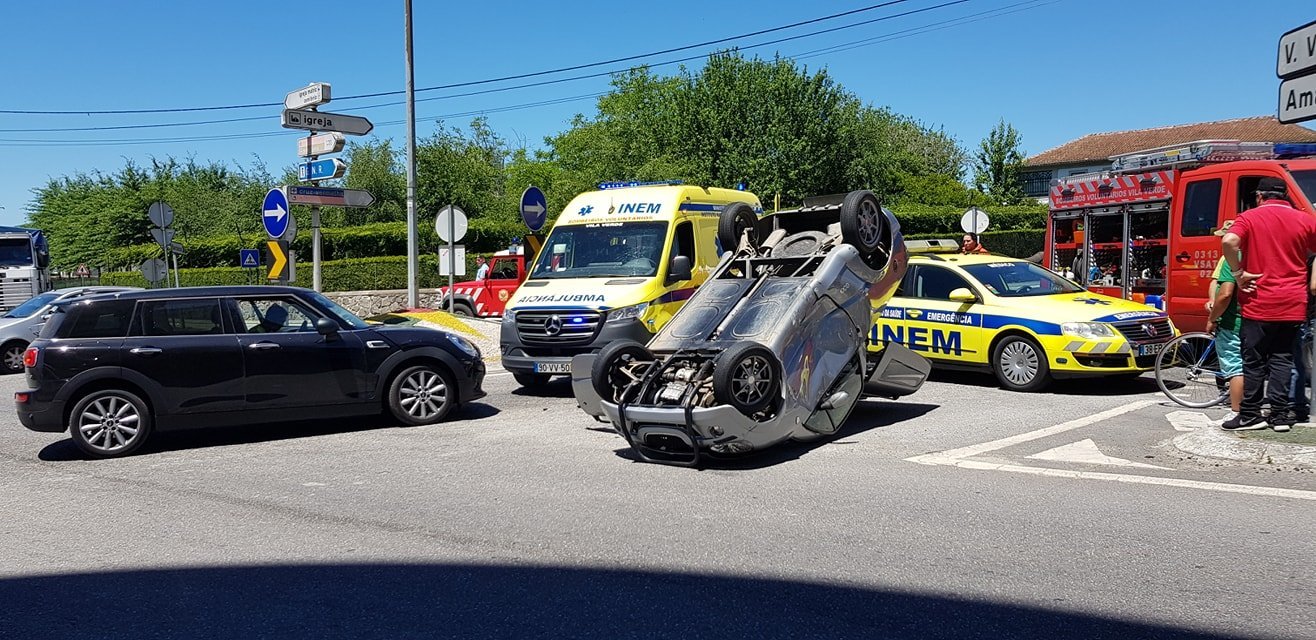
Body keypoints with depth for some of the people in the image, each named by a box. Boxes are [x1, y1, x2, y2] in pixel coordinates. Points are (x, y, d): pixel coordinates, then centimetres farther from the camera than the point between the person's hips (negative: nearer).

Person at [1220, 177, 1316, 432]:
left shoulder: (1250, 218, -3)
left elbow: (1229, 241, -22)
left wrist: (1238, 272, -12)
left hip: (1259, 303, -2)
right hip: (1293, 305, 3)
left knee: (1254, 361, 4)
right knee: (1282, 359, 10)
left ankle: (1250, 415, 7)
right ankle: (1281, 415, 8)